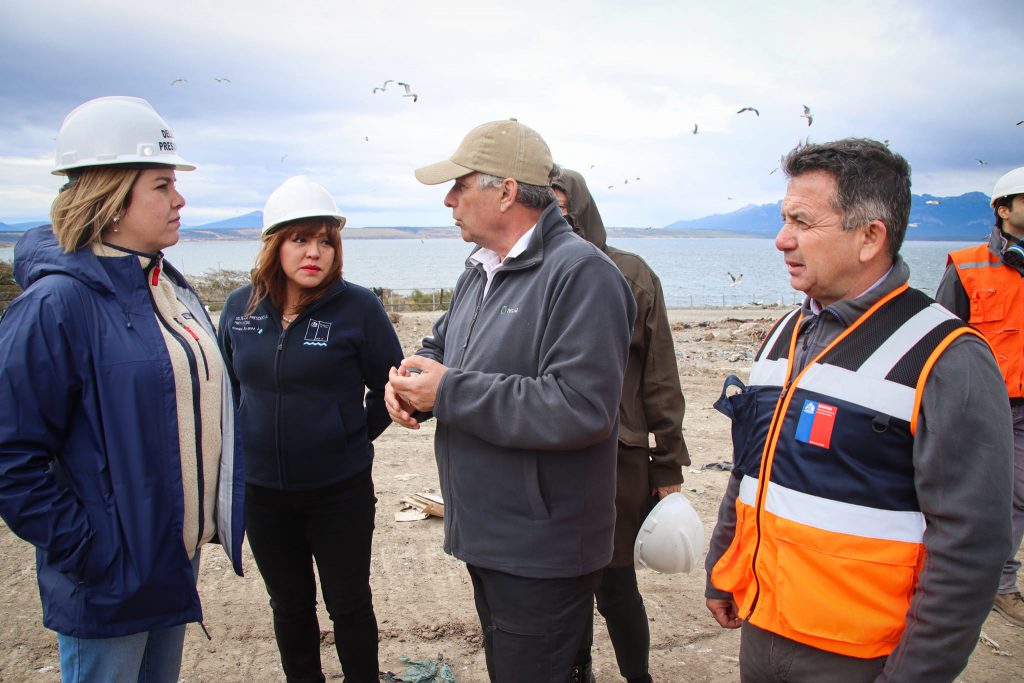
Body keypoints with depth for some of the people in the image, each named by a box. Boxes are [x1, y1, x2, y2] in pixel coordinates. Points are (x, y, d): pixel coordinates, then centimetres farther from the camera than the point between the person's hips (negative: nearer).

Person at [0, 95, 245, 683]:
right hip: (107, 587, -7)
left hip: (179, 561, 7)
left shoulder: (171, 287, 5)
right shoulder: (57, 303, -20)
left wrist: (219, 516, 12)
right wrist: (91, 556, -18)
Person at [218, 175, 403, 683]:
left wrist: (356, 436, -3)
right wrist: (248, 440, 8)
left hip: (340, 489, -3)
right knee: (289, 606, 21)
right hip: (262, 490, 4)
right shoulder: (240, 307, -2)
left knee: (348, 604, 13)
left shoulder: (358, 307, -14)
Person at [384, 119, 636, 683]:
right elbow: (442, 345, 21)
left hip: (543, 554, -9)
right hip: (484, 534, 9)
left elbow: (580, 408, -30)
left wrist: (448, 391, -24)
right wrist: (408, 379, -5)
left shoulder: (581, 273, -20)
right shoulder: (480, 271, 10)